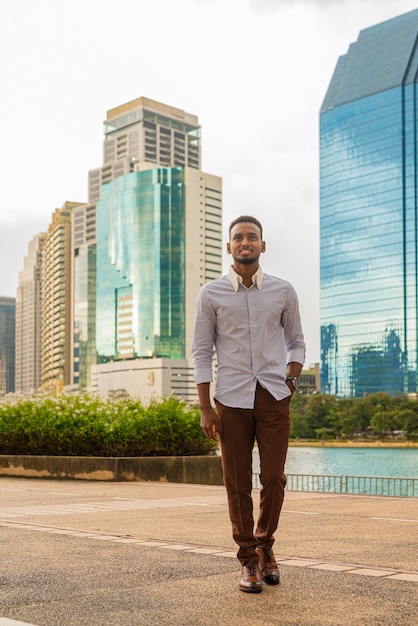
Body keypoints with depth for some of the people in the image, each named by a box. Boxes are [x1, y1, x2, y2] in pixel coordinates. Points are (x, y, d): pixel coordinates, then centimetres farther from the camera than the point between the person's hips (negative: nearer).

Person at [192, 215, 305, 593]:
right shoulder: (212, 294, 2)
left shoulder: (283, 292, 7)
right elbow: (201, 351, 3)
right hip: (232, 398, -1)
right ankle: (248, 561, 17)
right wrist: (206, 408, -2)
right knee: (237, 484, 3)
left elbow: (296, 342, 16)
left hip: (273, 396, 1)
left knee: (274, 479, 0)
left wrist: (291, 381, 0)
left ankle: (265, 545, 25)